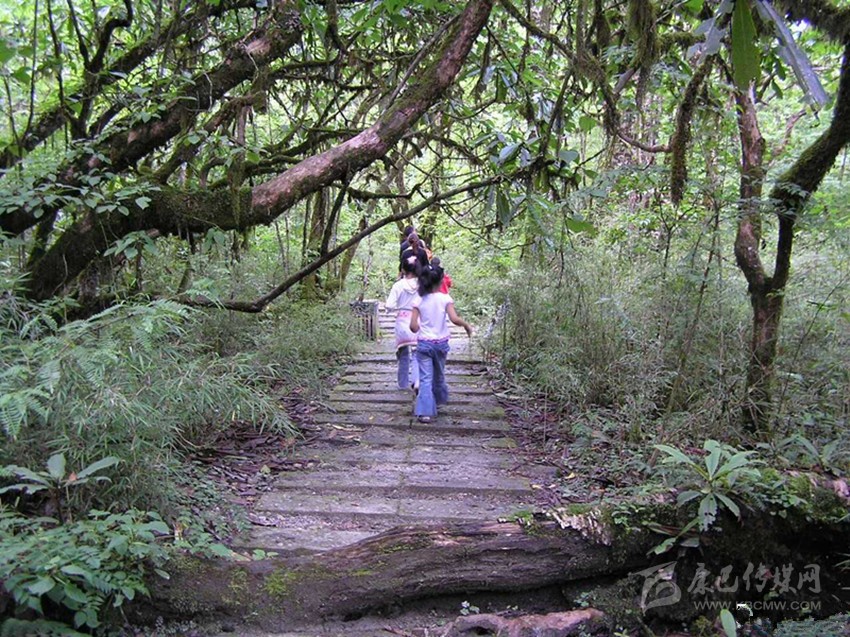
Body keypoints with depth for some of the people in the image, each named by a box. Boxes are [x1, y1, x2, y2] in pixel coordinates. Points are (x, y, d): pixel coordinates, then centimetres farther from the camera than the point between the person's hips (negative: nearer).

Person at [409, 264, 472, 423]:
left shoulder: (419, 300, -5)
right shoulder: (445, 298, -9)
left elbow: (413, 327, -9)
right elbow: (454, 319, -21)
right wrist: (466, 325, -4)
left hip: (424, 344, -1)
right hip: (441, 343, 1)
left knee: (425, 378, -2)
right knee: (439, 375, 22)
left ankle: (425, 411, -12)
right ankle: (439, 399, 45)